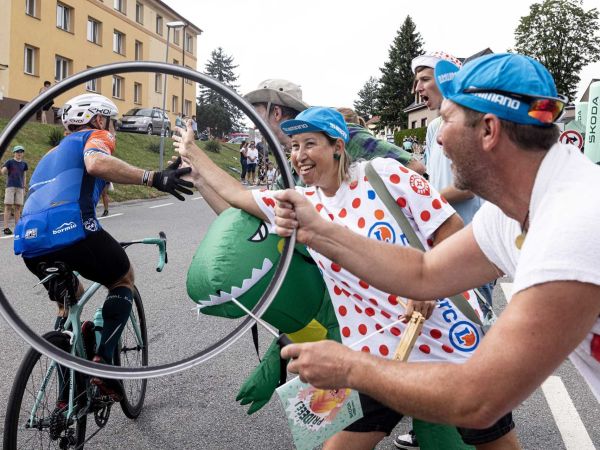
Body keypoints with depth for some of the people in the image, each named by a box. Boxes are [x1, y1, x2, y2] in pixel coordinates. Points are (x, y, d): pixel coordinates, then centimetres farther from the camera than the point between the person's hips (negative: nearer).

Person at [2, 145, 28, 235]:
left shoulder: (24, 164, 14)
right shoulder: (9, 162, 3)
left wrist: (24, 189, 14)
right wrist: (4, 169, -27)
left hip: (20, 187, 3)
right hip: (10, 186, -3)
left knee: (18, 207, 2)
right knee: (8, 206, -6)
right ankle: (6, 228, -7)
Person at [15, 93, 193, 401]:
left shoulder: (51, 154, 36)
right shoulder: (95, 136, 13)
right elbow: (96, 163, -13)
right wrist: (154, 178, -19)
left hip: (30, 244, 7)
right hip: (72, 231, -7)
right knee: (124, 279, 22)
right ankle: (103, 361, 5)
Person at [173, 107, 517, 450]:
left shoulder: (383, 174, -8)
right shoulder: (301, 204, 5)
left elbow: (453, 227, -8)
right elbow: (235, 193, 15)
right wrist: (192, 152, 20)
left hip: (446, 333, -3)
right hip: (380, 354, 3)